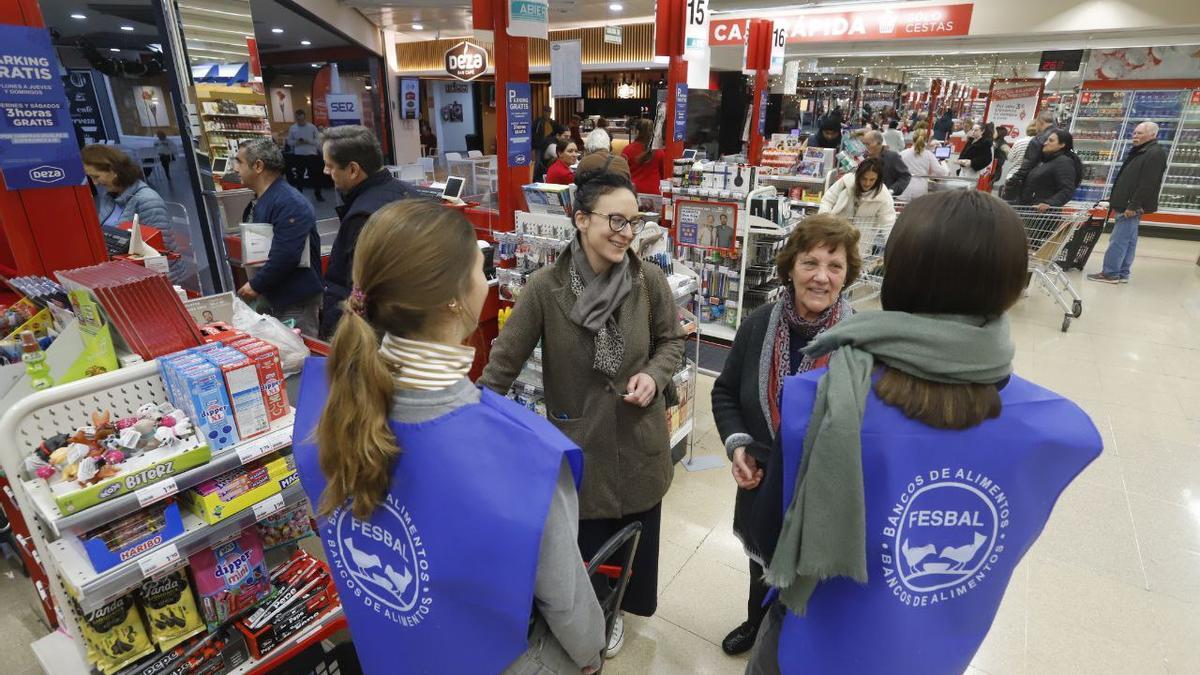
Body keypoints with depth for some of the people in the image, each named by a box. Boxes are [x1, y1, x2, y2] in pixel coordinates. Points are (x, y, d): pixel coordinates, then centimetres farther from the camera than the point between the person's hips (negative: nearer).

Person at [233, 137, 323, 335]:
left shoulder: (290, 204, -19)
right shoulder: (261, 201, 15)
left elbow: (285, 256, -26)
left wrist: (256, 285, -15)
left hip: (297, 302, -10)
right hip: (271, 297, 10)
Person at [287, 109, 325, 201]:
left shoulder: (312, 127, -1)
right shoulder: (292, 128, 4)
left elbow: (318, 140, -1)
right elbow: (289, 141, 8)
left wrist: (308, 141, -17)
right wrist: (296, 142, -13)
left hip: (312, 154, -1)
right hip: (299, 155, 1)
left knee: (315, 174, 1)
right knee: (299, 175, 8)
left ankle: (318, 194, 12)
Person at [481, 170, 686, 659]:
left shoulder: (650, 280, -11)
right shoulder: (544, 288, -17)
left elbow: (672, 341, 4)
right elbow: (504, 362, -11)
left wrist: (654, 375, -15)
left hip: (638, 440, 2)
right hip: (579, 444, -2)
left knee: (635, 538, 22)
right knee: (584, 545, 17)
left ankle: (618, 607, 53)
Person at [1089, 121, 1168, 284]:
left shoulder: (1155, 154, -13)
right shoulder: (1139, 152, 19)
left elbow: (1148, 183, -22)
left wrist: (1133, 206, -25)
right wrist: (1115, 197, 21)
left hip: (1132, 207, -10)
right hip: (1127, 205, 10)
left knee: (1118, 240, -9)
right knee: (1128, 241, 12)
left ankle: (1110, 273, -6)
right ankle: (1122, 273, 17)